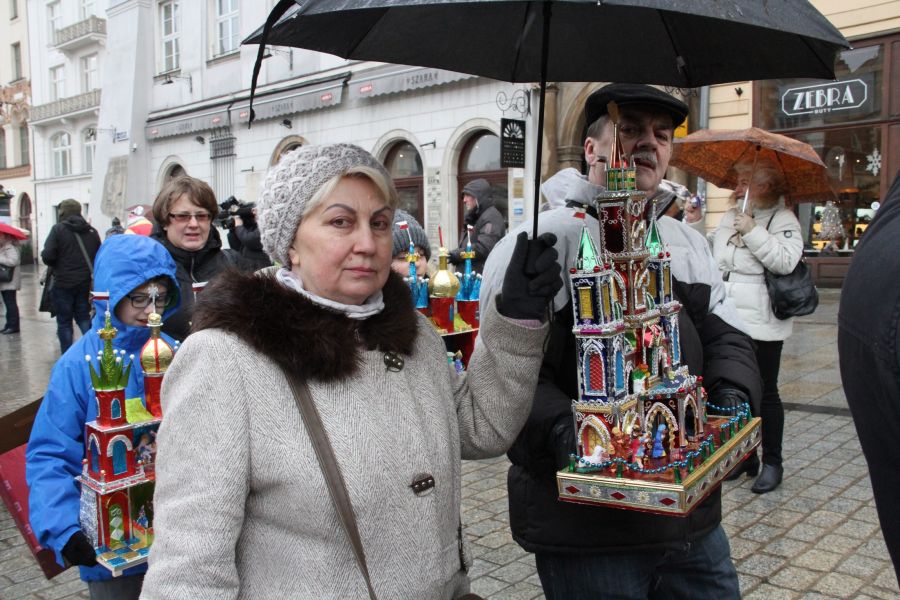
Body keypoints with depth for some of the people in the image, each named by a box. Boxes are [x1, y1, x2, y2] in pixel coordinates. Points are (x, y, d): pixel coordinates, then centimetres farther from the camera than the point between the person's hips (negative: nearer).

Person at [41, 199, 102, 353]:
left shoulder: (58, 229, -8)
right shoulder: (92, 232, 5)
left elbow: (47, 256, -14)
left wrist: (56, 265, 5)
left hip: (63, 283, -4)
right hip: (86, 283, 4)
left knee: (64, 322, 6)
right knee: (84, 318, 15)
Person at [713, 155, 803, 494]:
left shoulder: (782, 219, -8)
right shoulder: (729, 219, 12)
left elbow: (786, 261, -23)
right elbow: (712, 257, 23)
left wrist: (753, 231, -22)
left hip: (761, 325, -6)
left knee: (764, 393, 4)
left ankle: (772, 463, 18)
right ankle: (744, 457, 29)